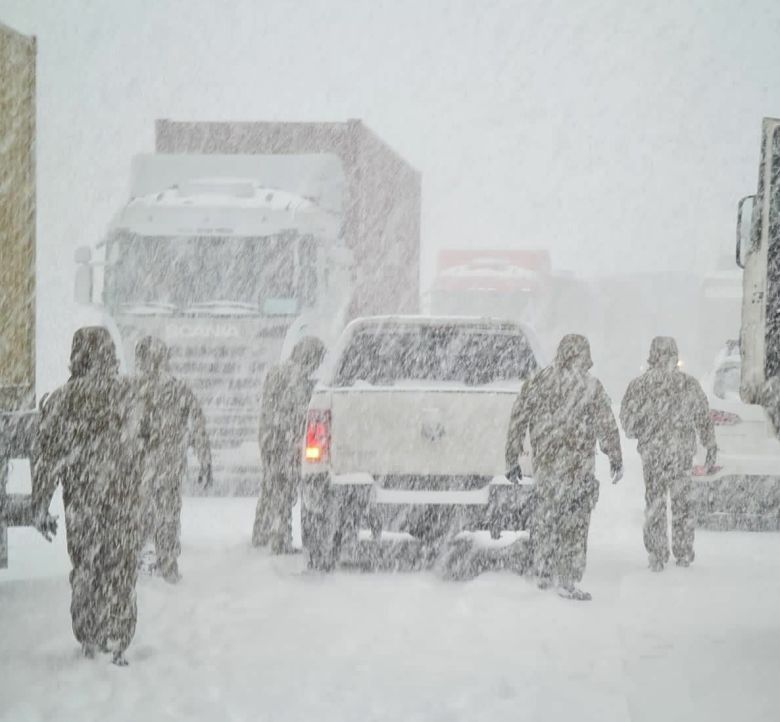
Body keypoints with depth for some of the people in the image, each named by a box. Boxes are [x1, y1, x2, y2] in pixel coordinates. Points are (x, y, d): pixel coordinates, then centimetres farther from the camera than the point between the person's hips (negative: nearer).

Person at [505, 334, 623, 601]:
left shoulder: (537, 382, 3)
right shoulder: (590, 387, -9)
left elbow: (517, 421, 5)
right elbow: (607, 426, -4)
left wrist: (513, 460, 12)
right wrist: (616, 460, 8)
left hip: (543, 463, 4)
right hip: (577, 467, -4)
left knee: (543, 517, 17)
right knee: (574, 522, 1)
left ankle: (543, 574, 26)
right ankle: (568, 582, 0)